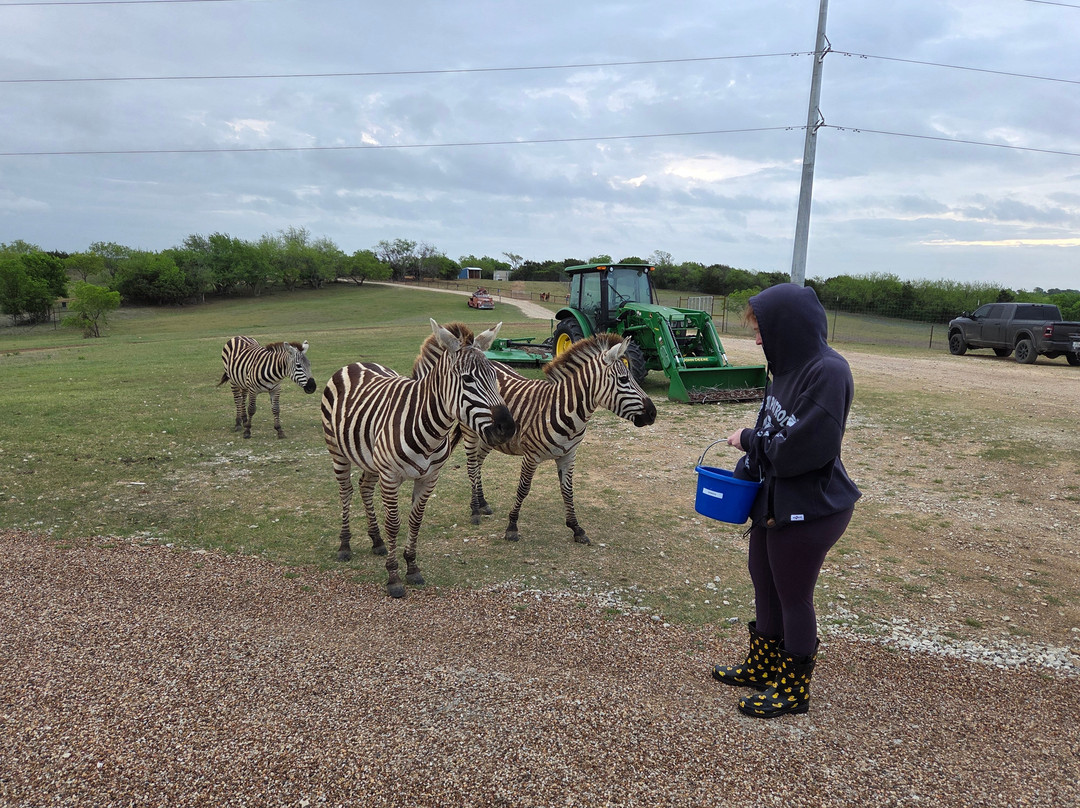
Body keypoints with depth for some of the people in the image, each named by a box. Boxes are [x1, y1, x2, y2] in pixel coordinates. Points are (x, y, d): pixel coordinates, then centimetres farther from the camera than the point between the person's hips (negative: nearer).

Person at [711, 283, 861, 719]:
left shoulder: (828, 372, -23)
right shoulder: (790, 367, 4)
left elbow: (801, 449, -27)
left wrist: (749, 440, -13)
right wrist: (744, 472, -1)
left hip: (809, 510, -9)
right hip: (774, 499, 9)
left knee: (793, 599, 8)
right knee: (764, 586, 22)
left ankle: (793, 690, 29)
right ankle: (763, 668, 42)